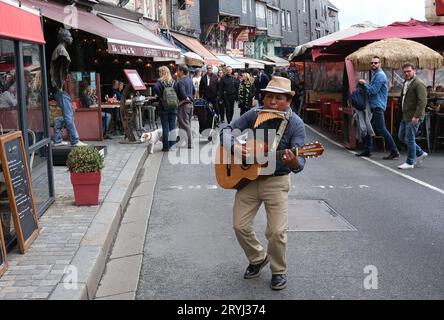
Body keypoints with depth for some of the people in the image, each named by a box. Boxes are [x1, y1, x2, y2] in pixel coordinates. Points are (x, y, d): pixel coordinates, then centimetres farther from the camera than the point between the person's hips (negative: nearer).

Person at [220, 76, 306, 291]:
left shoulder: (295, 124, -13)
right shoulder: (254, 115, -3)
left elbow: (299, 161, -20)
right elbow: (226, 131, -1)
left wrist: (294, 163, -44)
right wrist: (234, 148, -22)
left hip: (277, 181, -3)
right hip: (247, 178, 3)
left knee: (277, 231, -8)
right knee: (240, 225, 3)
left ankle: (278, 271, 19)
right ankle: (258, 258, 30)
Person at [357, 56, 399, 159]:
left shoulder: (380, 75, -14)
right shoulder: (375, 74, 19)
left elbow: (373, 90, -19)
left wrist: (365, 84, -6)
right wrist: (365, 85, 8)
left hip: (378, 106, -10)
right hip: (373, 105, 11)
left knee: (381, 129, -10)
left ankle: (394, 151, -7)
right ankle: (368, 150, 19)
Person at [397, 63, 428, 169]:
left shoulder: (419, 84, -15)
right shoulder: (406, 83, 15)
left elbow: (422, 102, -21)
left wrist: (416, 116, -25)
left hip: (413, 117, -10)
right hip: (405, 116, 10)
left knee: (409, 139, -4)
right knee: (401, 136, 15)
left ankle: (410, 163, 8)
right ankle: (420, 153, 27)